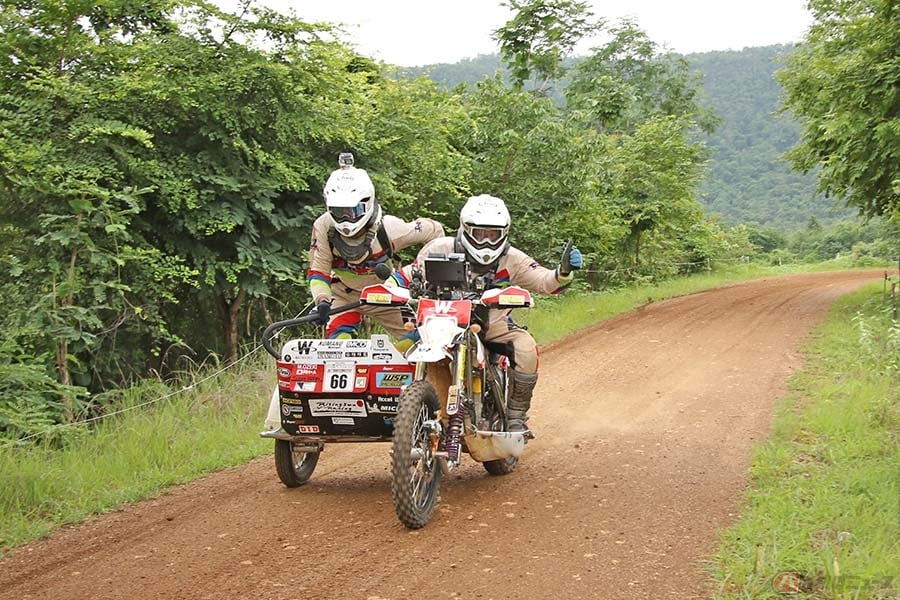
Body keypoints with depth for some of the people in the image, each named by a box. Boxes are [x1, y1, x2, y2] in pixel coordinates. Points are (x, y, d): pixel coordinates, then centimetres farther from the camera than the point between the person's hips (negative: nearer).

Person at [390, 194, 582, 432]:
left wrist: (564, 271, -28)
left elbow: (546, 282, -6)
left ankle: (516, 414, -6)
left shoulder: (512, 259, -2)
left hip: (493, 323, 1)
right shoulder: (441, 249, -7)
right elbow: (408, 274, -2)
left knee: (526, 349, -26)